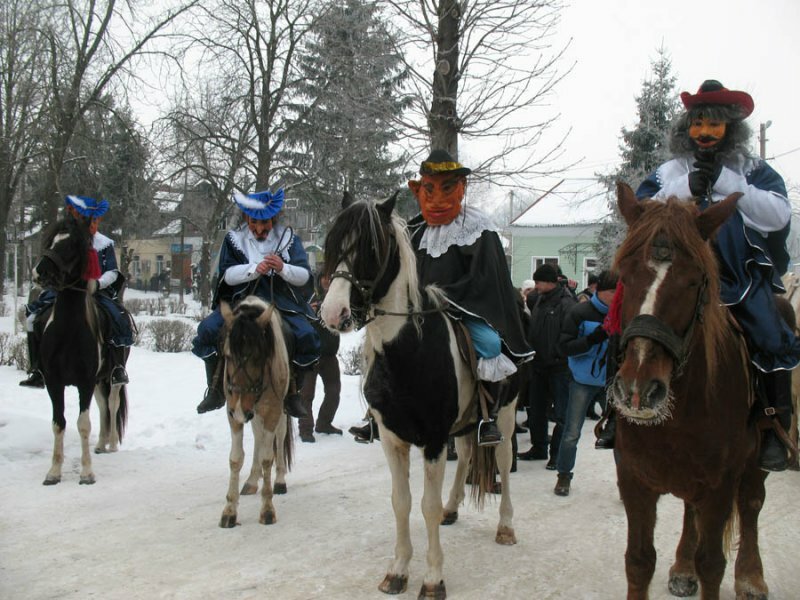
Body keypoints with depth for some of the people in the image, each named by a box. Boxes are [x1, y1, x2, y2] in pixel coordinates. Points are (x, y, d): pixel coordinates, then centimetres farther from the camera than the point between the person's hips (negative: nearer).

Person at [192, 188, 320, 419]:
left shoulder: (288, 238, 3)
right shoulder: (235, 239, 3)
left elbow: (304, 276, -4)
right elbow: (227, 275, -9)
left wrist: (283, 268, -25)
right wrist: (255, 269, -27)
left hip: (282, 303, 0)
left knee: (308, 338, -25)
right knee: (207, 330, -22)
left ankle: (292, 393, -4)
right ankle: (216, 390, -3)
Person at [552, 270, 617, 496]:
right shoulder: (580, 312, -10)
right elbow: (565, 347, -14)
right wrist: (595, 338, -26)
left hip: (612, 382, 2)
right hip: (583, 382, -2)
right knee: (571, 434, 4)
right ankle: (564, 475, 23)